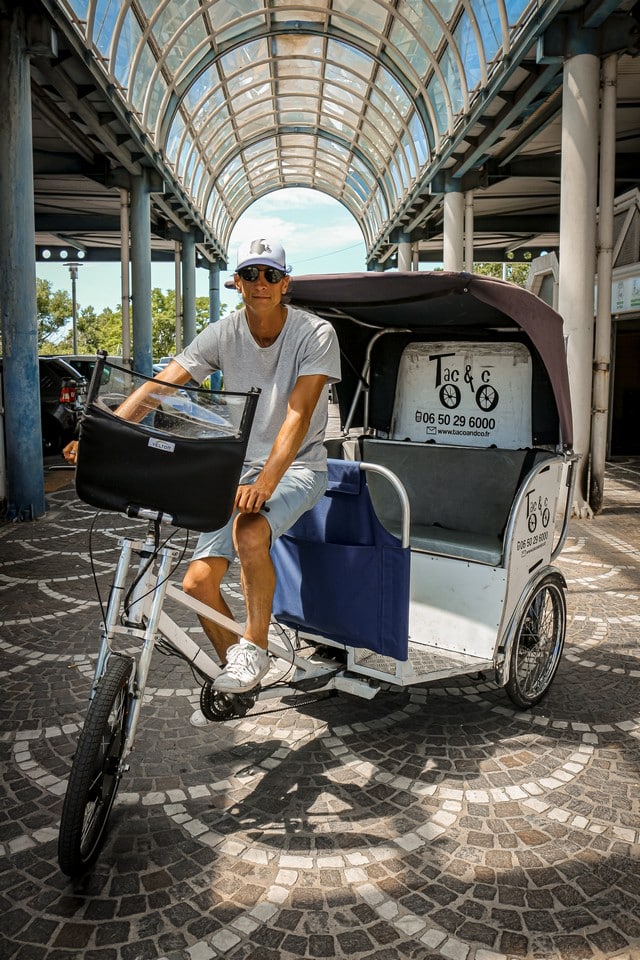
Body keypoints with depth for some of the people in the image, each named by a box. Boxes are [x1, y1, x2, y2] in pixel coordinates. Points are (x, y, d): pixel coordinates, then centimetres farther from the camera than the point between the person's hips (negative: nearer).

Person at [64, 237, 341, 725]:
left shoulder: (315, 333, -14)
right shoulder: (224, 333, -4)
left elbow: (298, 415, -25)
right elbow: (159, 386, -12)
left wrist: (265, 483, -39)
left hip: (298, 466, -4)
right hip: (238, 467, 5)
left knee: (249, 532, -36)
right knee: (197, 583, -6)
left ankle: (254, 648, -15)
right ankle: (235, 669, 19)